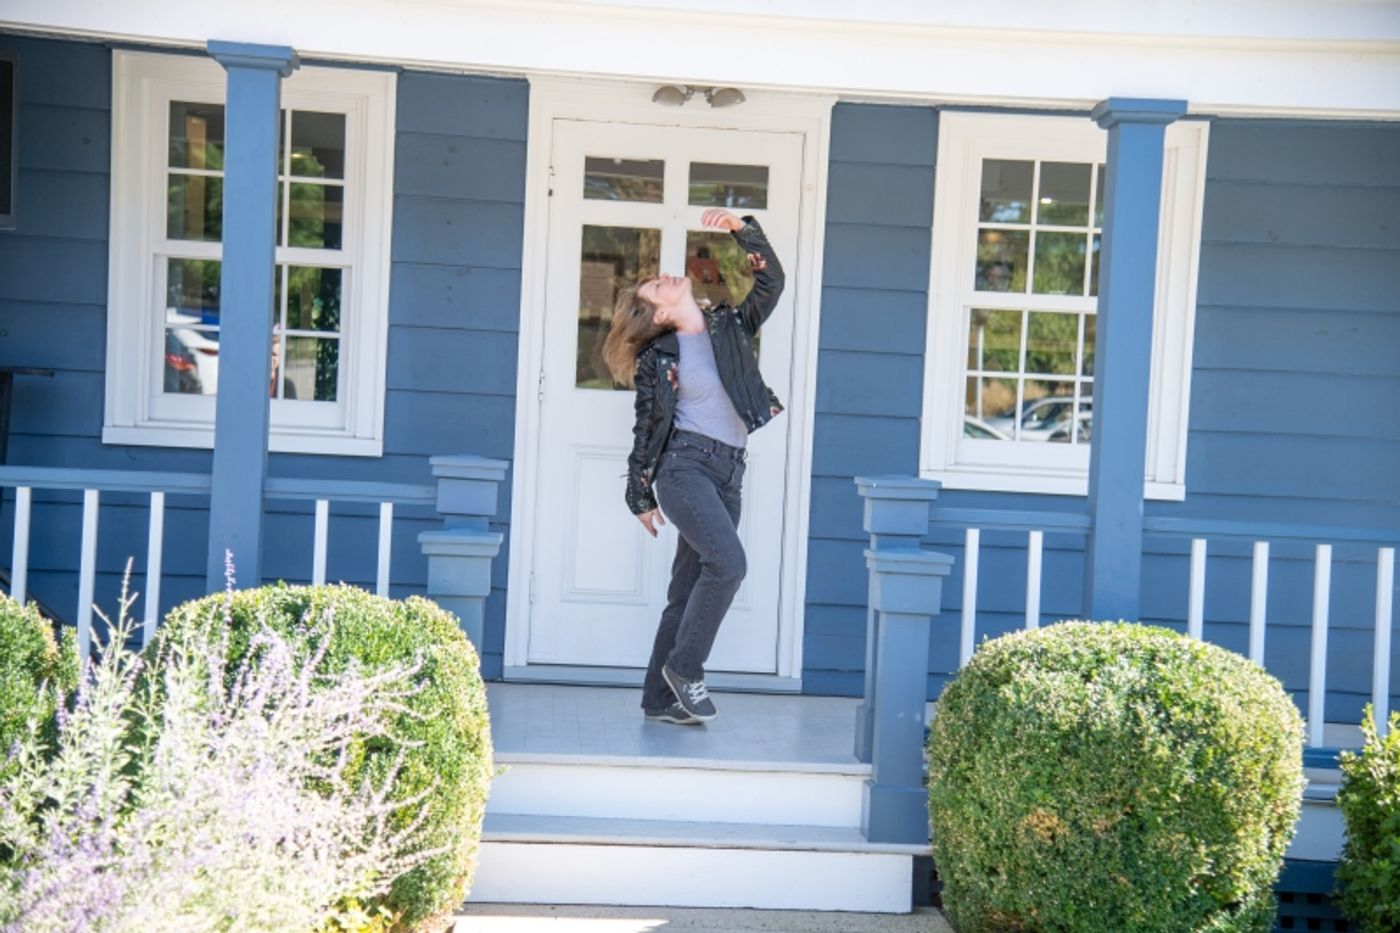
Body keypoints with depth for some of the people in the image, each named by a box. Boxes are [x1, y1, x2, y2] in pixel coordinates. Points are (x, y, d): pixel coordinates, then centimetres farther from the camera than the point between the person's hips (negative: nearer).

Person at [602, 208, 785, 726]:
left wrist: (741, 229, -5)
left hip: (727, 472, 5)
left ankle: (661, 698, 12)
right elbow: (647, 429, 3)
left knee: (689, 588, 7)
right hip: (685, 465, -5)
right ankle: (684, 667, -8)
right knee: (728, 563, -22)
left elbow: (770, 282, 5)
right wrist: (641, 497, 5)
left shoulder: (730, 326, 10)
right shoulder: (658, 360, -1)